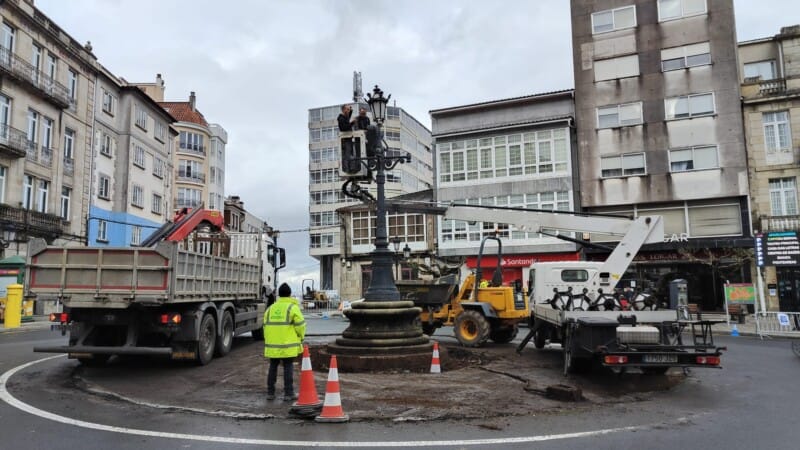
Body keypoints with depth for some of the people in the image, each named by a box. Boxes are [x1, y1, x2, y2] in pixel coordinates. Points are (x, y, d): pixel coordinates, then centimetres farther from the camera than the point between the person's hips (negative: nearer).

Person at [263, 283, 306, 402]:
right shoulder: (293, 307, -5)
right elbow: (300, 325, -10)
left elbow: (266, 326, 11)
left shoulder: (270, 308, 11)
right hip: (288, 346, -4)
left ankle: (270, 393, 19)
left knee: (273, 368, 14)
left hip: (272, 345, 5)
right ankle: (288, 393, 5)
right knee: (288, 368, 3)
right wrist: (300, 338, 7)